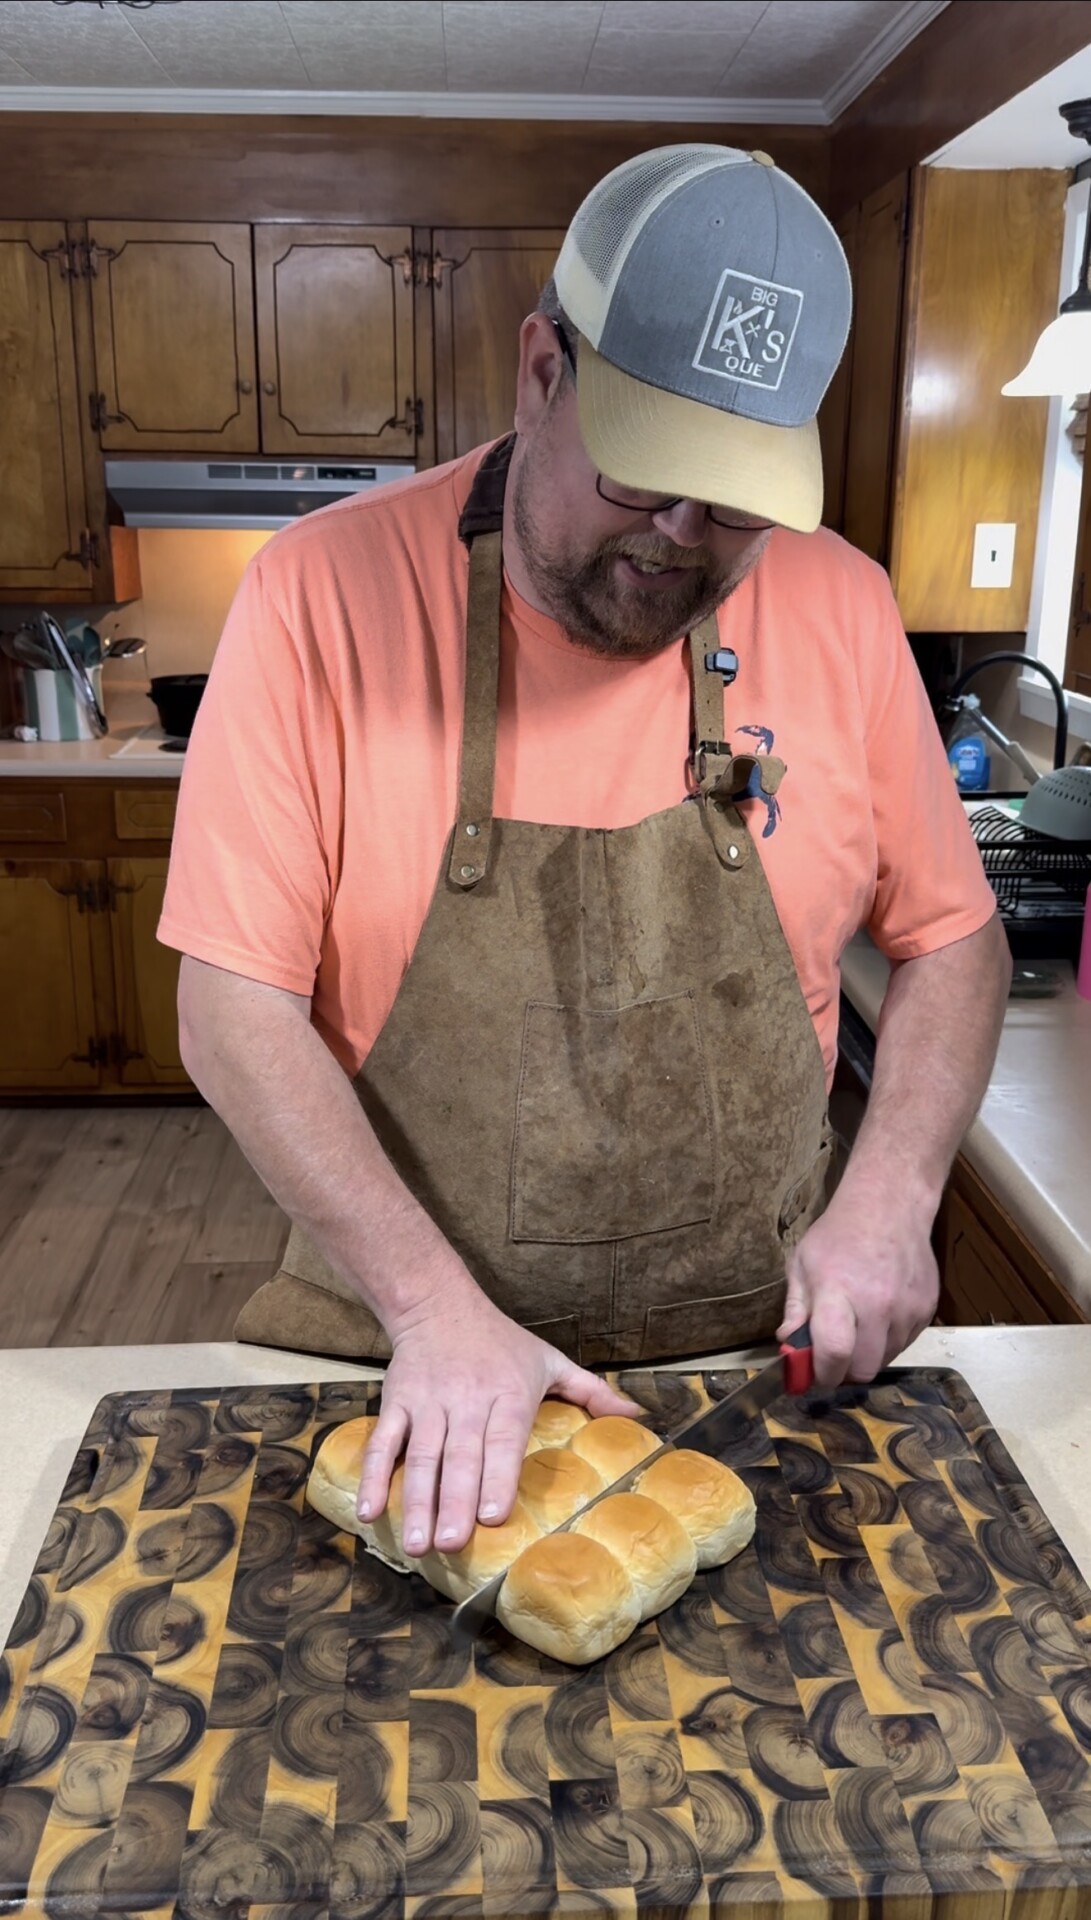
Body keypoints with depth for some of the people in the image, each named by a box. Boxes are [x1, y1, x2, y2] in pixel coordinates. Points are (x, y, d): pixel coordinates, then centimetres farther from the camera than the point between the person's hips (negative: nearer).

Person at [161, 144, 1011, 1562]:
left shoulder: (841, 611, -7)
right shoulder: (327, 594, -16)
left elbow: (951, 939, 3)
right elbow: (235, 1007, -16)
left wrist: (890, 1198, -12)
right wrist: (432, 1305, -24)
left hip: (751, 1354, 2)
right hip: (406, 1367, -1)